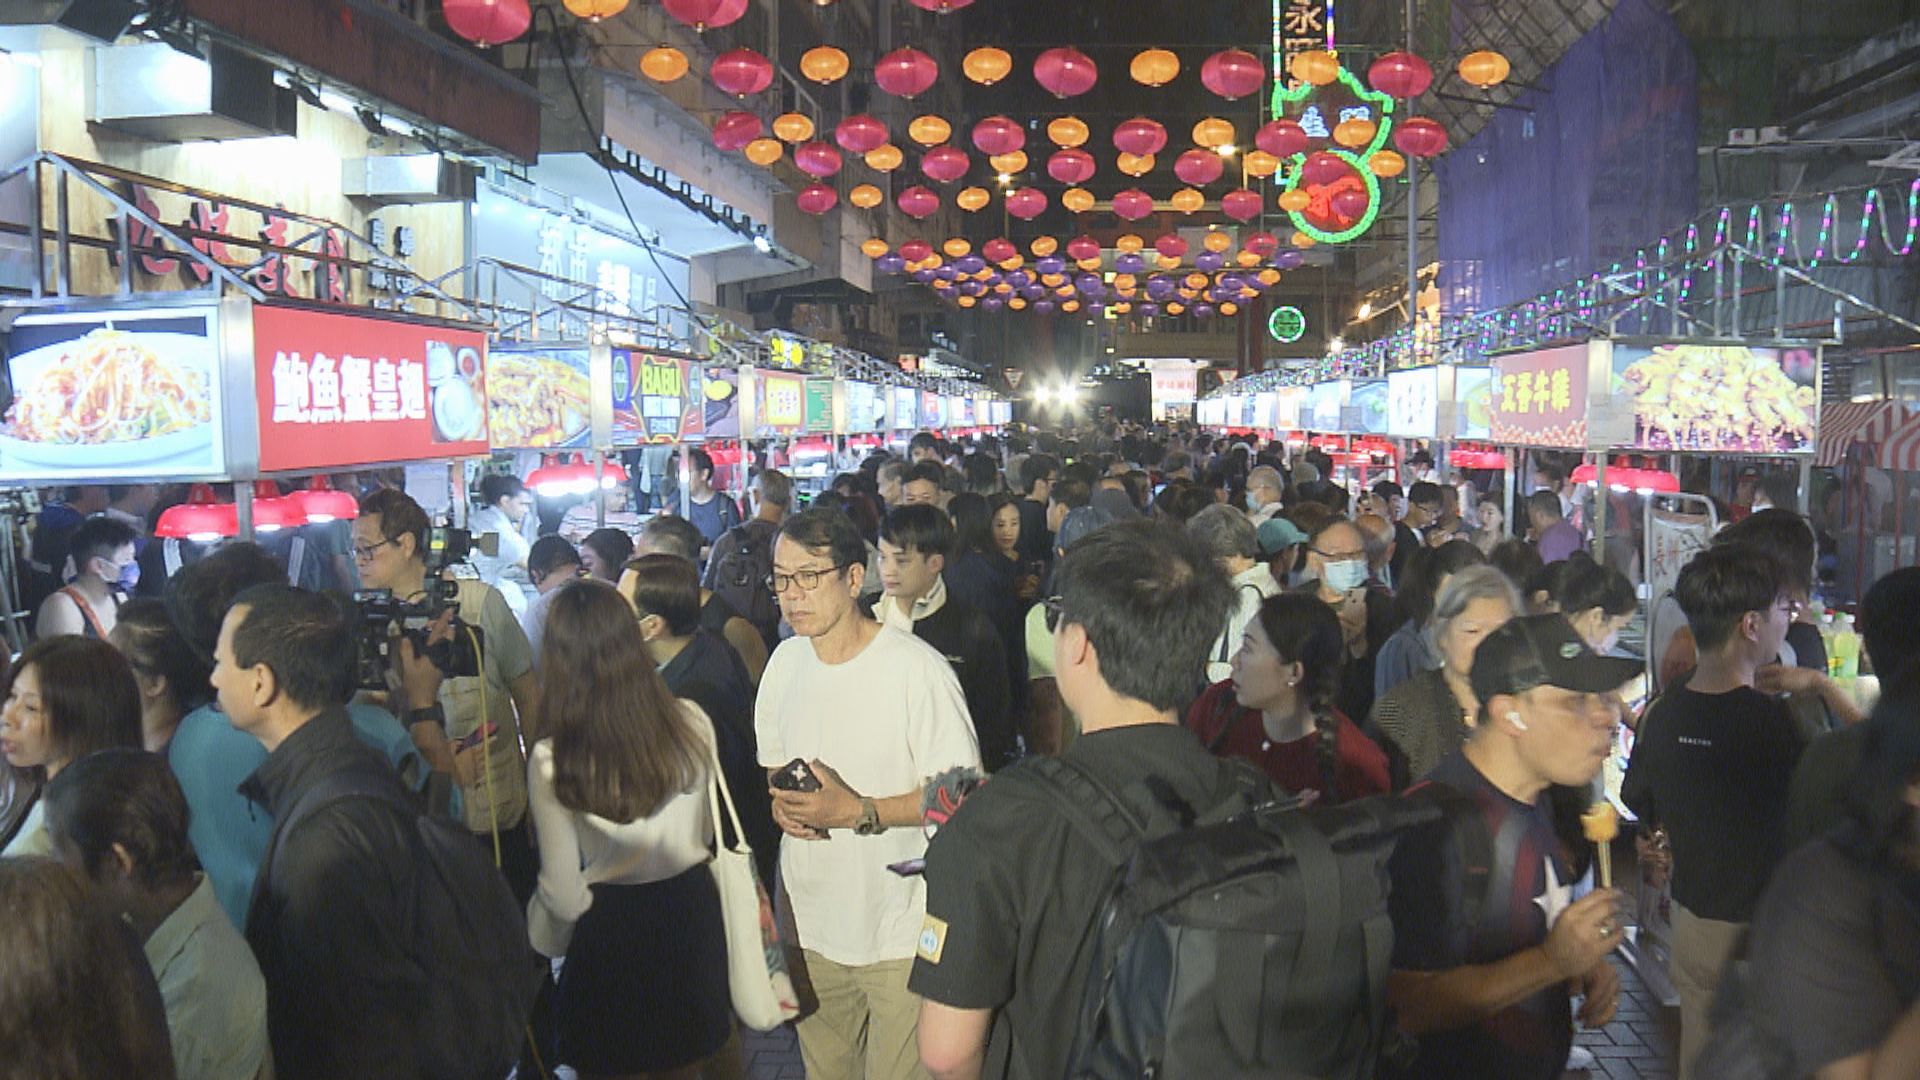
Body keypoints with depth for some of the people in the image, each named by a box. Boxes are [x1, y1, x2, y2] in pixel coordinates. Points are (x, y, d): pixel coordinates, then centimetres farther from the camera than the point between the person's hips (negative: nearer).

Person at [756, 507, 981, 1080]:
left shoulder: (918, 670, -20)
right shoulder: (786, 660, 3)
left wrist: (858, 811, -26)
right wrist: (780, 801, -6)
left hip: (902, 934, -6)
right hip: (811, 923, 6)